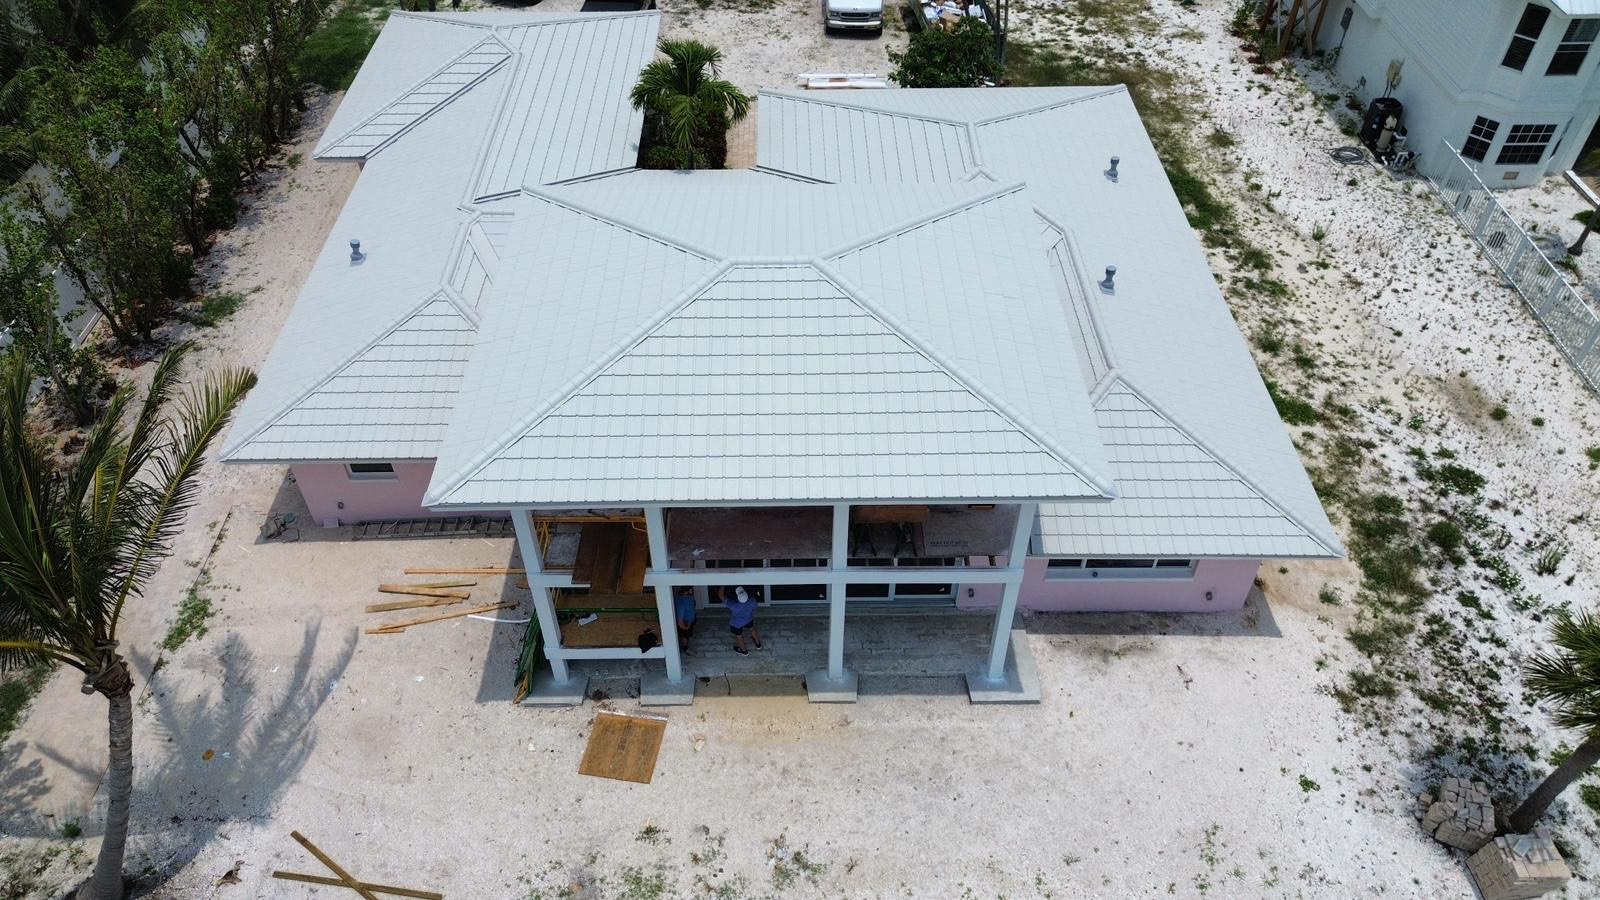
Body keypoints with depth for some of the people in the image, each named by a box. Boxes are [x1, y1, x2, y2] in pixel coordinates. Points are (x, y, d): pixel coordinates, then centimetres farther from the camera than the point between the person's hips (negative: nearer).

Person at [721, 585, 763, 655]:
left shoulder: (733, 605, -45)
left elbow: (720, 594, -36)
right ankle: (758, 644, 57)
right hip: (749, 620, 2)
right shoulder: (752, 601, -35)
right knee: (752, 629, 33)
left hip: (736, 624, -2)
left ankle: (744, 651, 53)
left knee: (739, 636, 27)